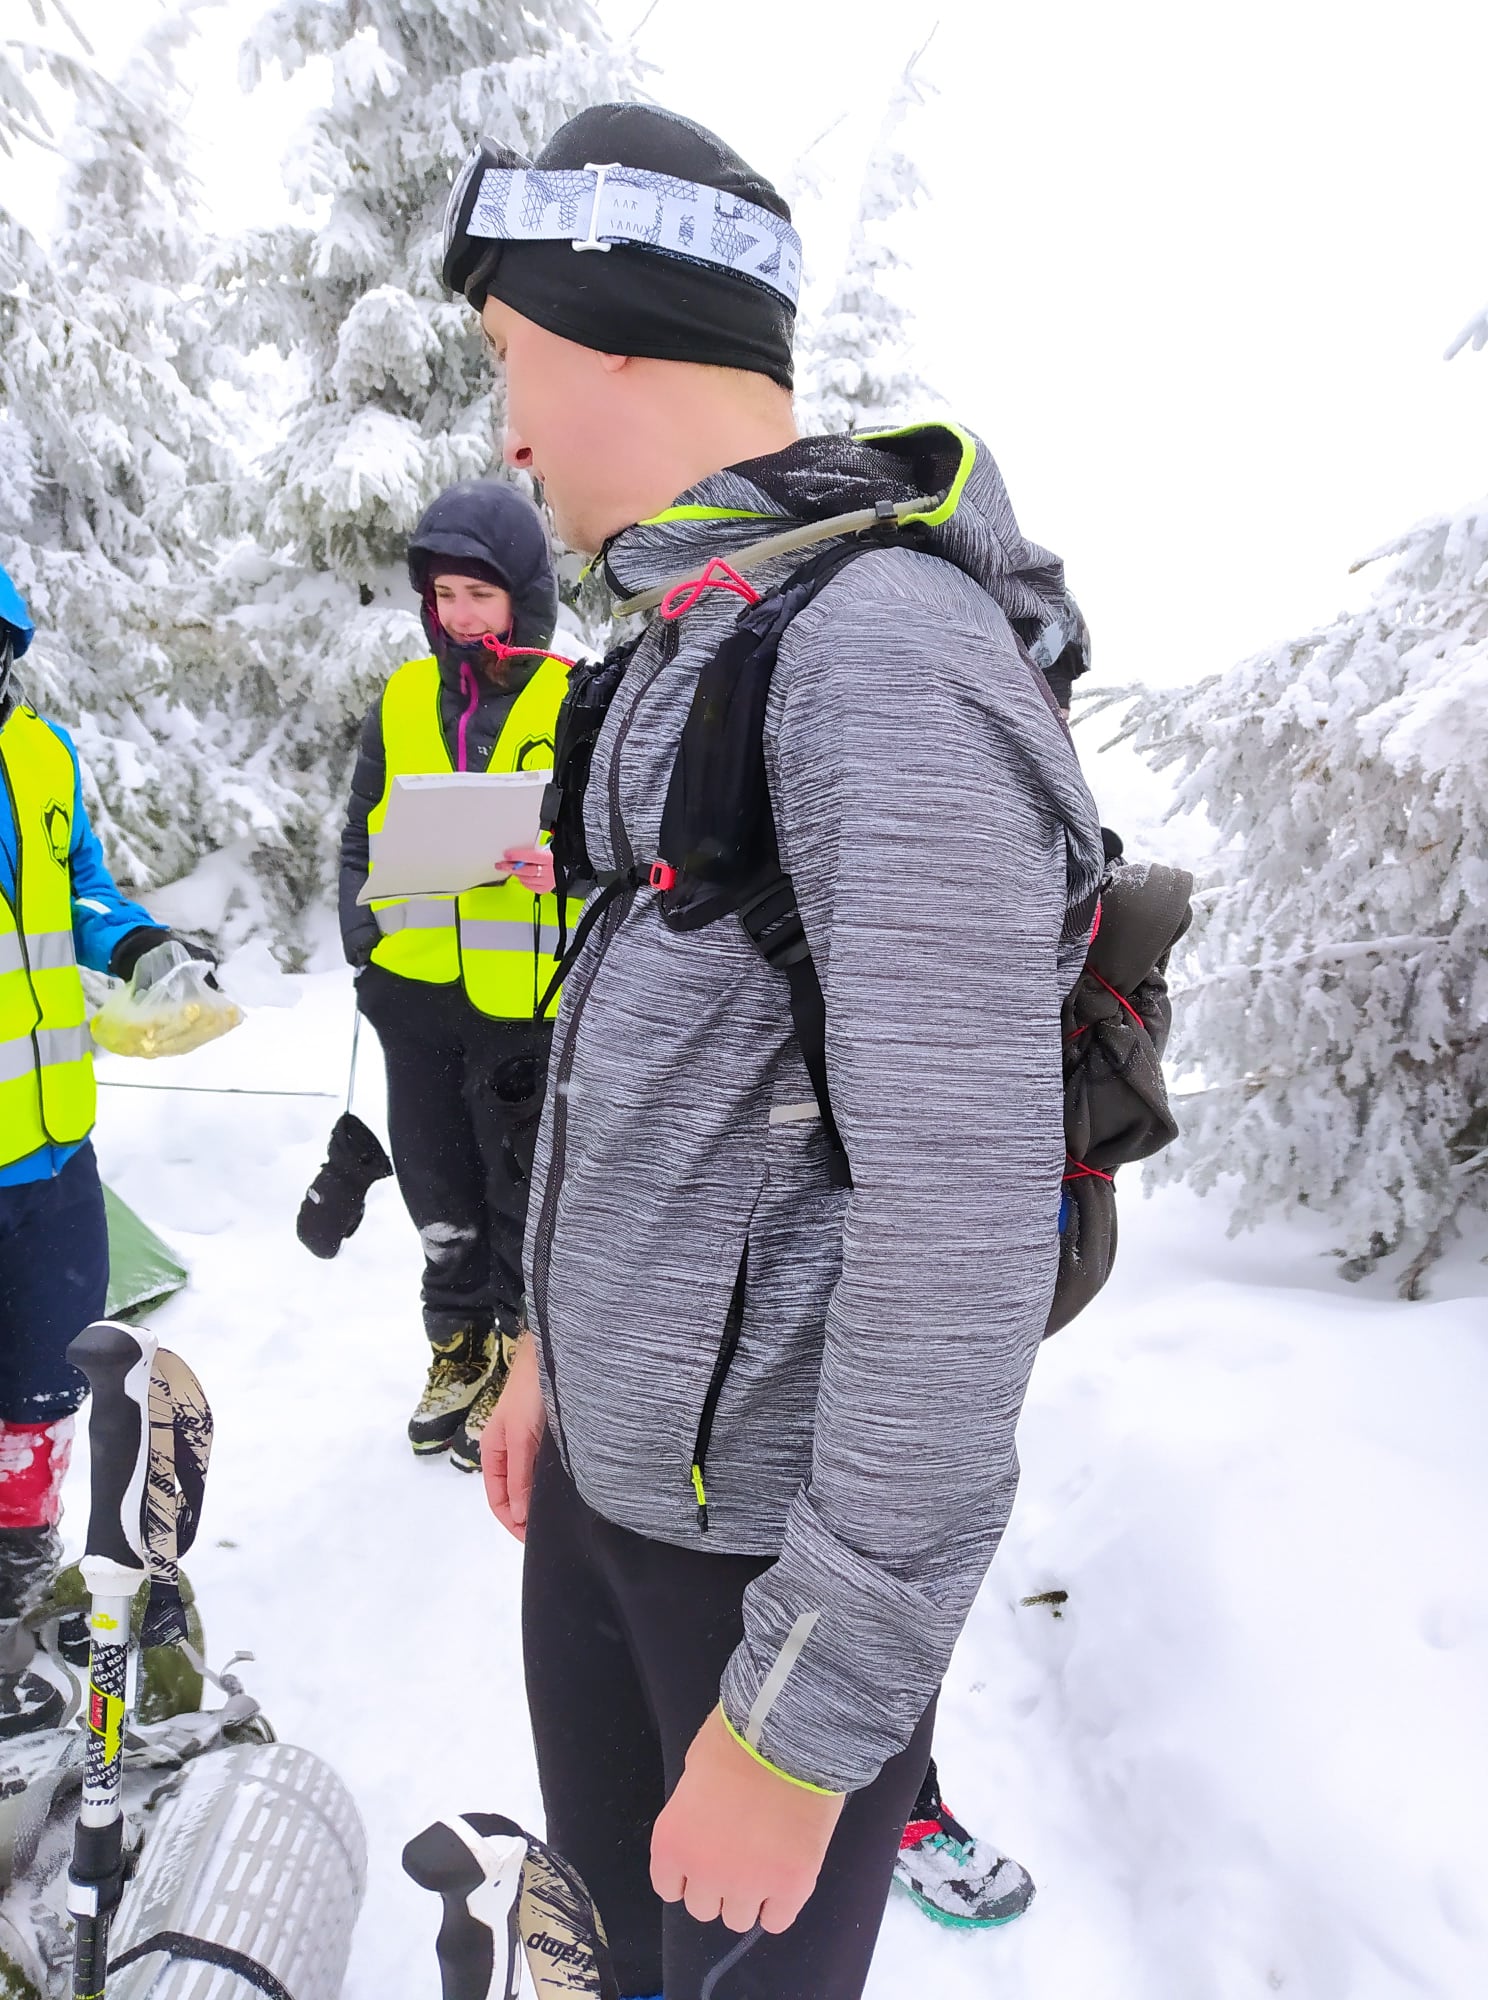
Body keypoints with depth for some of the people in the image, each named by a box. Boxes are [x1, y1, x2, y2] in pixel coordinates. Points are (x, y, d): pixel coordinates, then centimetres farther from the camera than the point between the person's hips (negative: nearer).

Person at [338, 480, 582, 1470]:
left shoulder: (574, 702, -4)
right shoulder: (402, 701, 8)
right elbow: (361, 836, 15)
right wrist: (362, 926, -1)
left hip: (528, 998, -4)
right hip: (416, 993, 4)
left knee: (520, 1197, 8)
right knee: (439, 1195, 17)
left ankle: (518, 1354, 28)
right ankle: (459, 1345, 37)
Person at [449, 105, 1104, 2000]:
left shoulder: (885, 651, -23)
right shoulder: (687, 643, 8)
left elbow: (963, 1218, -28)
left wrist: (804, 1717, -22)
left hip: (777, 1532, -8)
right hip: (599, 1468, 8)